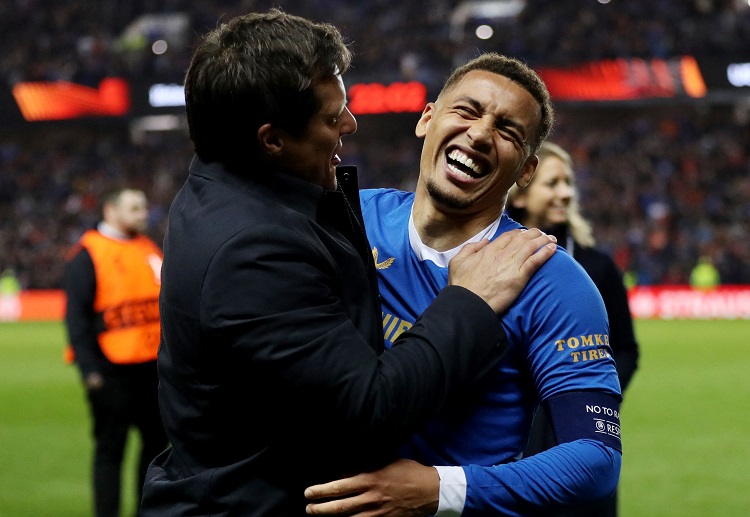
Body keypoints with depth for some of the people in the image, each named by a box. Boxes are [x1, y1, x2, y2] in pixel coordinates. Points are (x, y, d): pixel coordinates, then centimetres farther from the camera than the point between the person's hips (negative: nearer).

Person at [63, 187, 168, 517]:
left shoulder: (149, 249, 14)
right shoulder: (88, 254, -6)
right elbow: (76, 315, -9)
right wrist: (89, 368, -15)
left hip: (152, 366, 6)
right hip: (111, 372, -6)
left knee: (157, 440, 10)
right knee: (111, 446, 0)